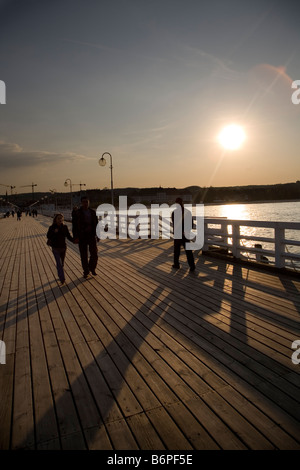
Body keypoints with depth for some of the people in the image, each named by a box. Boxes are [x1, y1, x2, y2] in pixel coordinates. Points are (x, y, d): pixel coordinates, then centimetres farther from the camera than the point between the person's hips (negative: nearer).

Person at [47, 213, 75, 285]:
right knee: (59, 263, -10)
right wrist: (54, 232, -32)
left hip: (63, 247, 3)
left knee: (62, 263, 16)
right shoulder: (52, 227, -9)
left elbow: (68, 236, 1)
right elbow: (48, 236, -16)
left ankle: (60, 275, 36)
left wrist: (73, 240, -16)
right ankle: (62, 279, -12)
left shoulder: (64, 227, -1)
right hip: (55, 248, -3)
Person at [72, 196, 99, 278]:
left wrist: (96, 235, 11)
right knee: (84, 255, 5)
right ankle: (86, 271, 21)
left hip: (92, 236, 2)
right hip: (82, 237, -2)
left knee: (94, 254, -3)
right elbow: (74, 226, -5)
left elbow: (96, 224, 13)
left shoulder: (93, 212, 7)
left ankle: (92, 268, 23)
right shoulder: (76, 213, -3)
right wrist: (75, 237, -12)